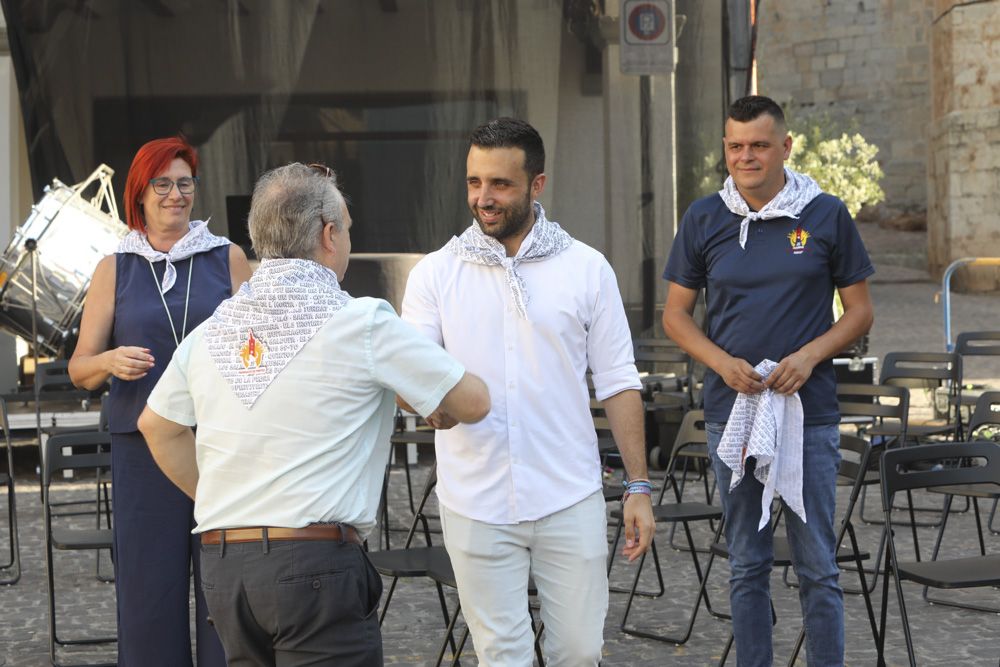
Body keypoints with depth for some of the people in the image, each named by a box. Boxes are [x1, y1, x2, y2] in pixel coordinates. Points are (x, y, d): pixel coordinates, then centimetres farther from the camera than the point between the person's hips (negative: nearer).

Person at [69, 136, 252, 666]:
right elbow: (79, 368, 9)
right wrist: (111, 362, -12)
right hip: (143, 447, 1)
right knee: (148, 587, -1)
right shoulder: (115, 269, 9)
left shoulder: (228, 258, 8)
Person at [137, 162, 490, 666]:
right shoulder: (363, 323, -6)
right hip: (314, 560, -6)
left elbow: (157, 426, 26)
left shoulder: (211, 331, 11)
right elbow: (472, 404, 2)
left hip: (221, 564, 6)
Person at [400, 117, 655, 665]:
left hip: (570, 499, 0)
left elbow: (617, 383, 4)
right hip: (477, 506, 0)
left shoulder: (586, 268, 2)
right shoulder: (434, 274, 2)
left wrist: (638, 486, -1)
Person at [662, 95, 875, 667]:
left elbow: (860, 311, 5)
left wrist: (809, 355, -13)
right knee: (747, 565, 9)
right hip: (731, 414, 2)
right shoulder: (705, 220, 5)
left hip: (809, 412, -2)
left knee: (817, 565, 0)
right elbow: (676, 313, 9)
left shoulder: (827, 216, 0)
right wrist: (722, 362, -8)